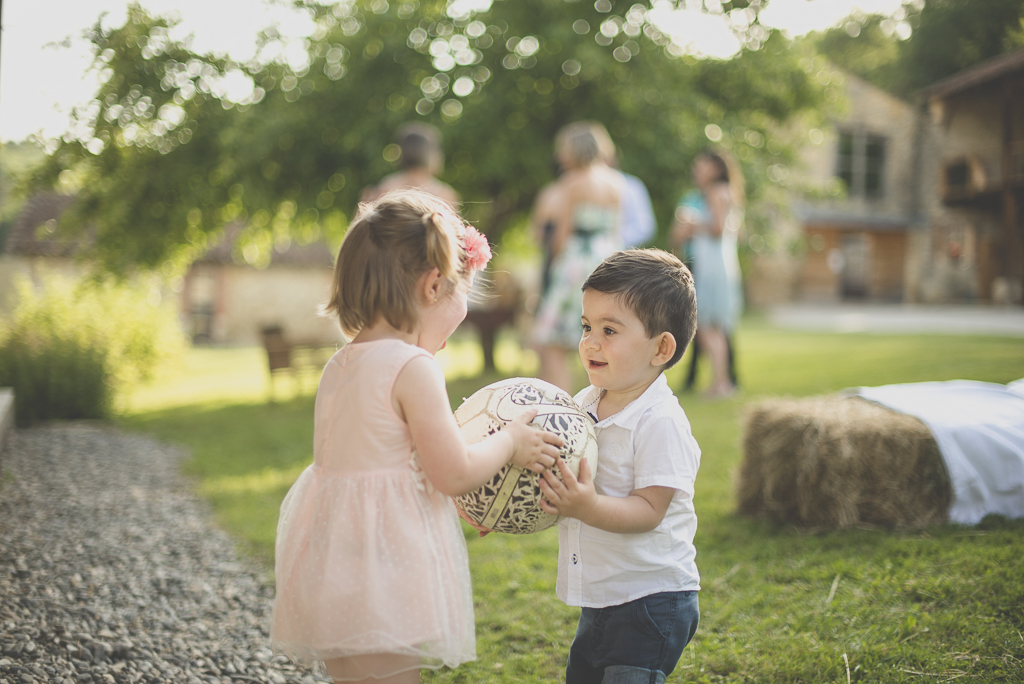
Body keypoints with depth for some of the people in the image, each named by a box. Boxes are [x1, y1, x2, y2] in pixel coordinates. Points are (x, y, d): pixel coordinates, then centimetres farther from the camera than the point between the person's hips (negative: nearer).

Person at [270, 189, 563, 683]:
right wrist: (509, 443, 2)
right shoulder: (414, 368, -16)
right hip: (382, 570, -8)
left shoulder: (339, 366, 10)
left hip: (332, 562, 9)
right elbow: (453, 474, -15)